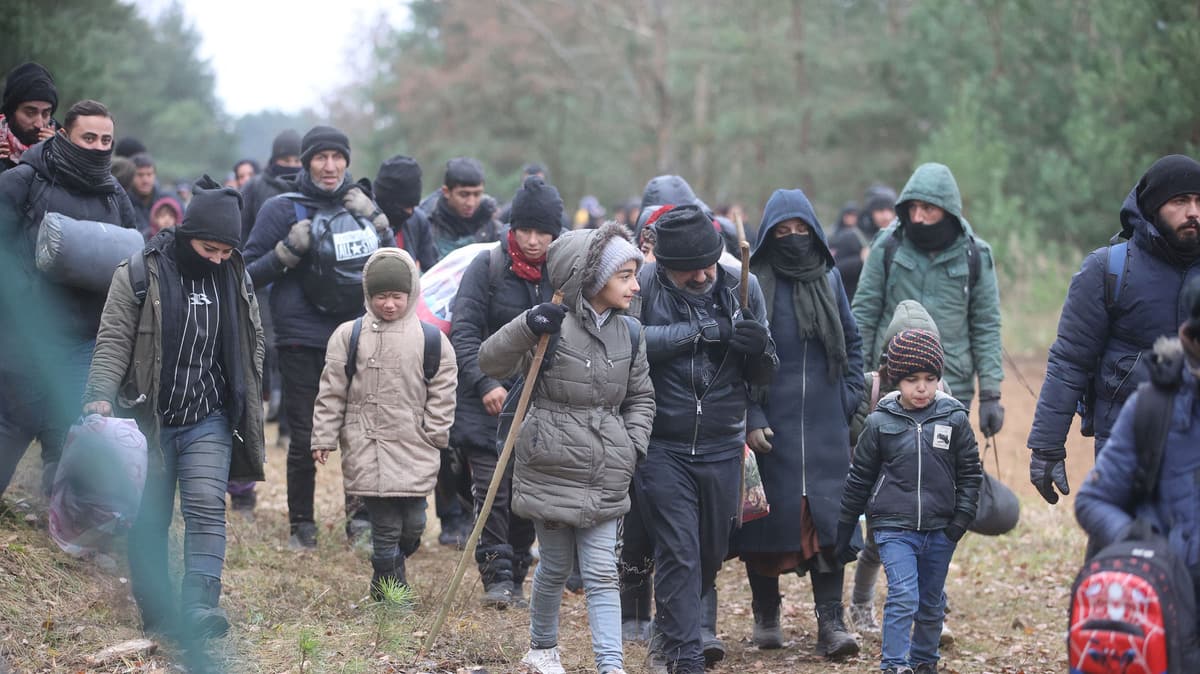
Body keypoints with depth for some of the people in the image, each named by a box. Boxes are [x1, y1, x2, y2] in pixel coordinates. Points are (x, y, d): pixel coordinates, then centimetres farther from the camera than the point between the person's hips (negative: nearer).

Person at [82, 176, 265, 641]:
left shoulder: (234, 277, 6)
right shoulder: (139, 275, -7)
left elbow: (252, 345, 17)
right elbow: (113, 341, -9)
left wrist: (248, 408, 17)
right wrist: (101, 396, -23)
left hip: (209, 422, 2)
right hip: (149, 419, -2)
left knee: (206, 507, -14)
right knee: (149, 520, 4)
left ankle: (199, 607, -22)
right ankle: (155, 615, 14)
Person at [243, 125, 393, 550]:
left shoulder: (359, 205, 11)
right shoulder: (282, 208, 1)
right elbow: (250, 274, 0)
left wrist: (373, 220, -4)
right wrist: (289, 250, -15)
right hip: (301, 337, -2)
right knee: (305, 438, 0)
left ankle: (361, 519, 11)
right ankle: (301, 526, 15)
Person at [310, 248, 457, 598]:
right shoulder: (348, 336, 2)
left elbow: (442, 391, 8)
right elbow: (331, 392, 5)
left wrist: (435, 435, 2)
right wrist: (323, 438, 3)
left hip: (414, 450, 1)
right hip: (367, 449, -1)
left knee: (413, 525, 3)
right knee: (385, 526, -3)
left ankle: (387, 580, 28)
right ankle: (388, 591, 13)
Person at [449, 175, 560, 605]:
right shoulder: (488, 267, -5)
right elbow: (463, 331, -7)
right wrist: (485, 384, -18)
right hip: (489, 400, -2)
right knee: (492, 490, -9)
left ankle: (516, 577, 18)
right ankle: (496, 577, -2)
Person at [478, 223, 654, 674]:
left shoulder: (629, 335, 5)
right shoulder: (553, 325, -11)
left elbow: (640, 398, 17)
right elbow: (491, 363, -15)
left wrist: (634, 446, 2)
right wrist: (527, 327, -31)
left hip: (605, 478, 3)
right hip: (551, 470, -3)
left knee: (602, 572, -1)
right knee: (556, 567, 11)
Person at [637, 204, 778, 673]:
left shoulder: (742, 287, 1)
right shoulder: (644, 285, -9)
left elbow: (764, 377, 6)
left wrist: (759, 348, -18)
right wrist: (697, 330, -23)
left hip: (723, 449, 4)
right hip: (662, 447, -4)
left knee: (711, 554, 14)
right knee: (678, 554, -7)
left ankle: (669, 631, 37)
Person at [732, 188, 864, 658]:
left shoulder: (830, 279, 9)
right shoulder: (753, 284, -4)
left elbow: (852, 342, 19)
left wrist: (850, 396, 8)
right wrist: (750, 420, -12)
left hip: (825, 425, 3)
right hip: (770, 422, -3)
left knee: (826, 516, -4)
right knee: (769, 515, 3)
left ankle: (830, 623, -4)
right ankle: (766, 615, 19)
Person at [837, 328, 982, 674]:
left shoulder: (954, 419, 0)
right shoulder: (880, 422, -3)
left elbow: (970, 473, 7)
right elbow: (859, 478, 5)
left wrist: (961, 518, -3)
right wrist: (843, 530, 7)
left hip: (940, 530, 2)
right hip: (894, 527, -2)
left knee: (931, 605, 13)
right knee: (903, 596, -15)